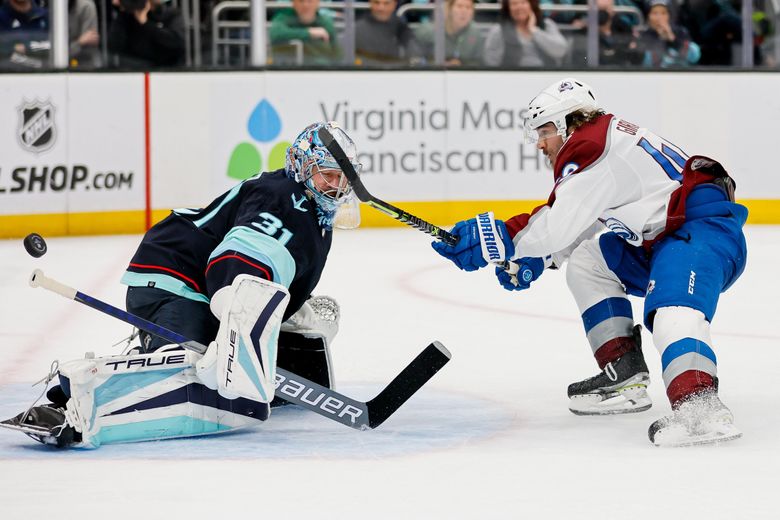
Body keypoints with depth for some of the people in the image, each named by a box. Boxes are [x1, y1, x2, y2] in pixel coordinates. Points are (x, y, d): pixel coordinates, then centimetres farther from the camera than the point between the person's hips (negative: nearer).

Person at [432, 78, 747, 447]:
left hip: (705, 226, -12)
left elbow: (560, 225, -19)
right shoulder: (601, 144, 21)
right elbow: (577, 224, 27)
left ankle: (699, 404, -60)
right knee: (587, 263, 20)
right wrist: (532, 261, 16)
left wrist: (500, 238, -12)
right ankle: (624, 377, 14)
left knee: (672, 304, -36)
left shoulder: (594, 146, -13)